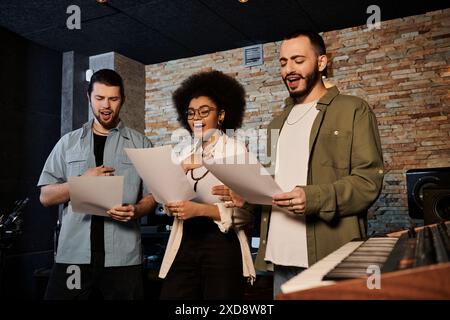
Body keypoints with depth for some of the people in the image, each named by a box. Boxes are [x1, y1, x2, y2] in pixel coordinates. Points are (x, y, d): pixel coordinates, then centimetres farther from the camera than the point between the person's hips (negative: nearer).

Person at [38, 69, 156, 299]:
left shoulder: (140, 144, 6)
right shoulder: (68, 143, 10)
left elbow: (152, 196, 4)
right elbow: (46, 197, 6)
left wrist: (135, 210, -17)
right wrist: (83, 181, -10)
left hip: (123, 258, -1)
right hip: (73, 255, 1)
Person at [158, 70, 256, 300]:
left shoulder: (236, 150, -4)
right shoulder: (186, 154, 11)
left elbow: (245, 211, -10)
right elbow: (170, 206, 11)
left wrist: (200, 209, -21)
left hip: (222, 246, -4)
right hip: (184, 244, 4)